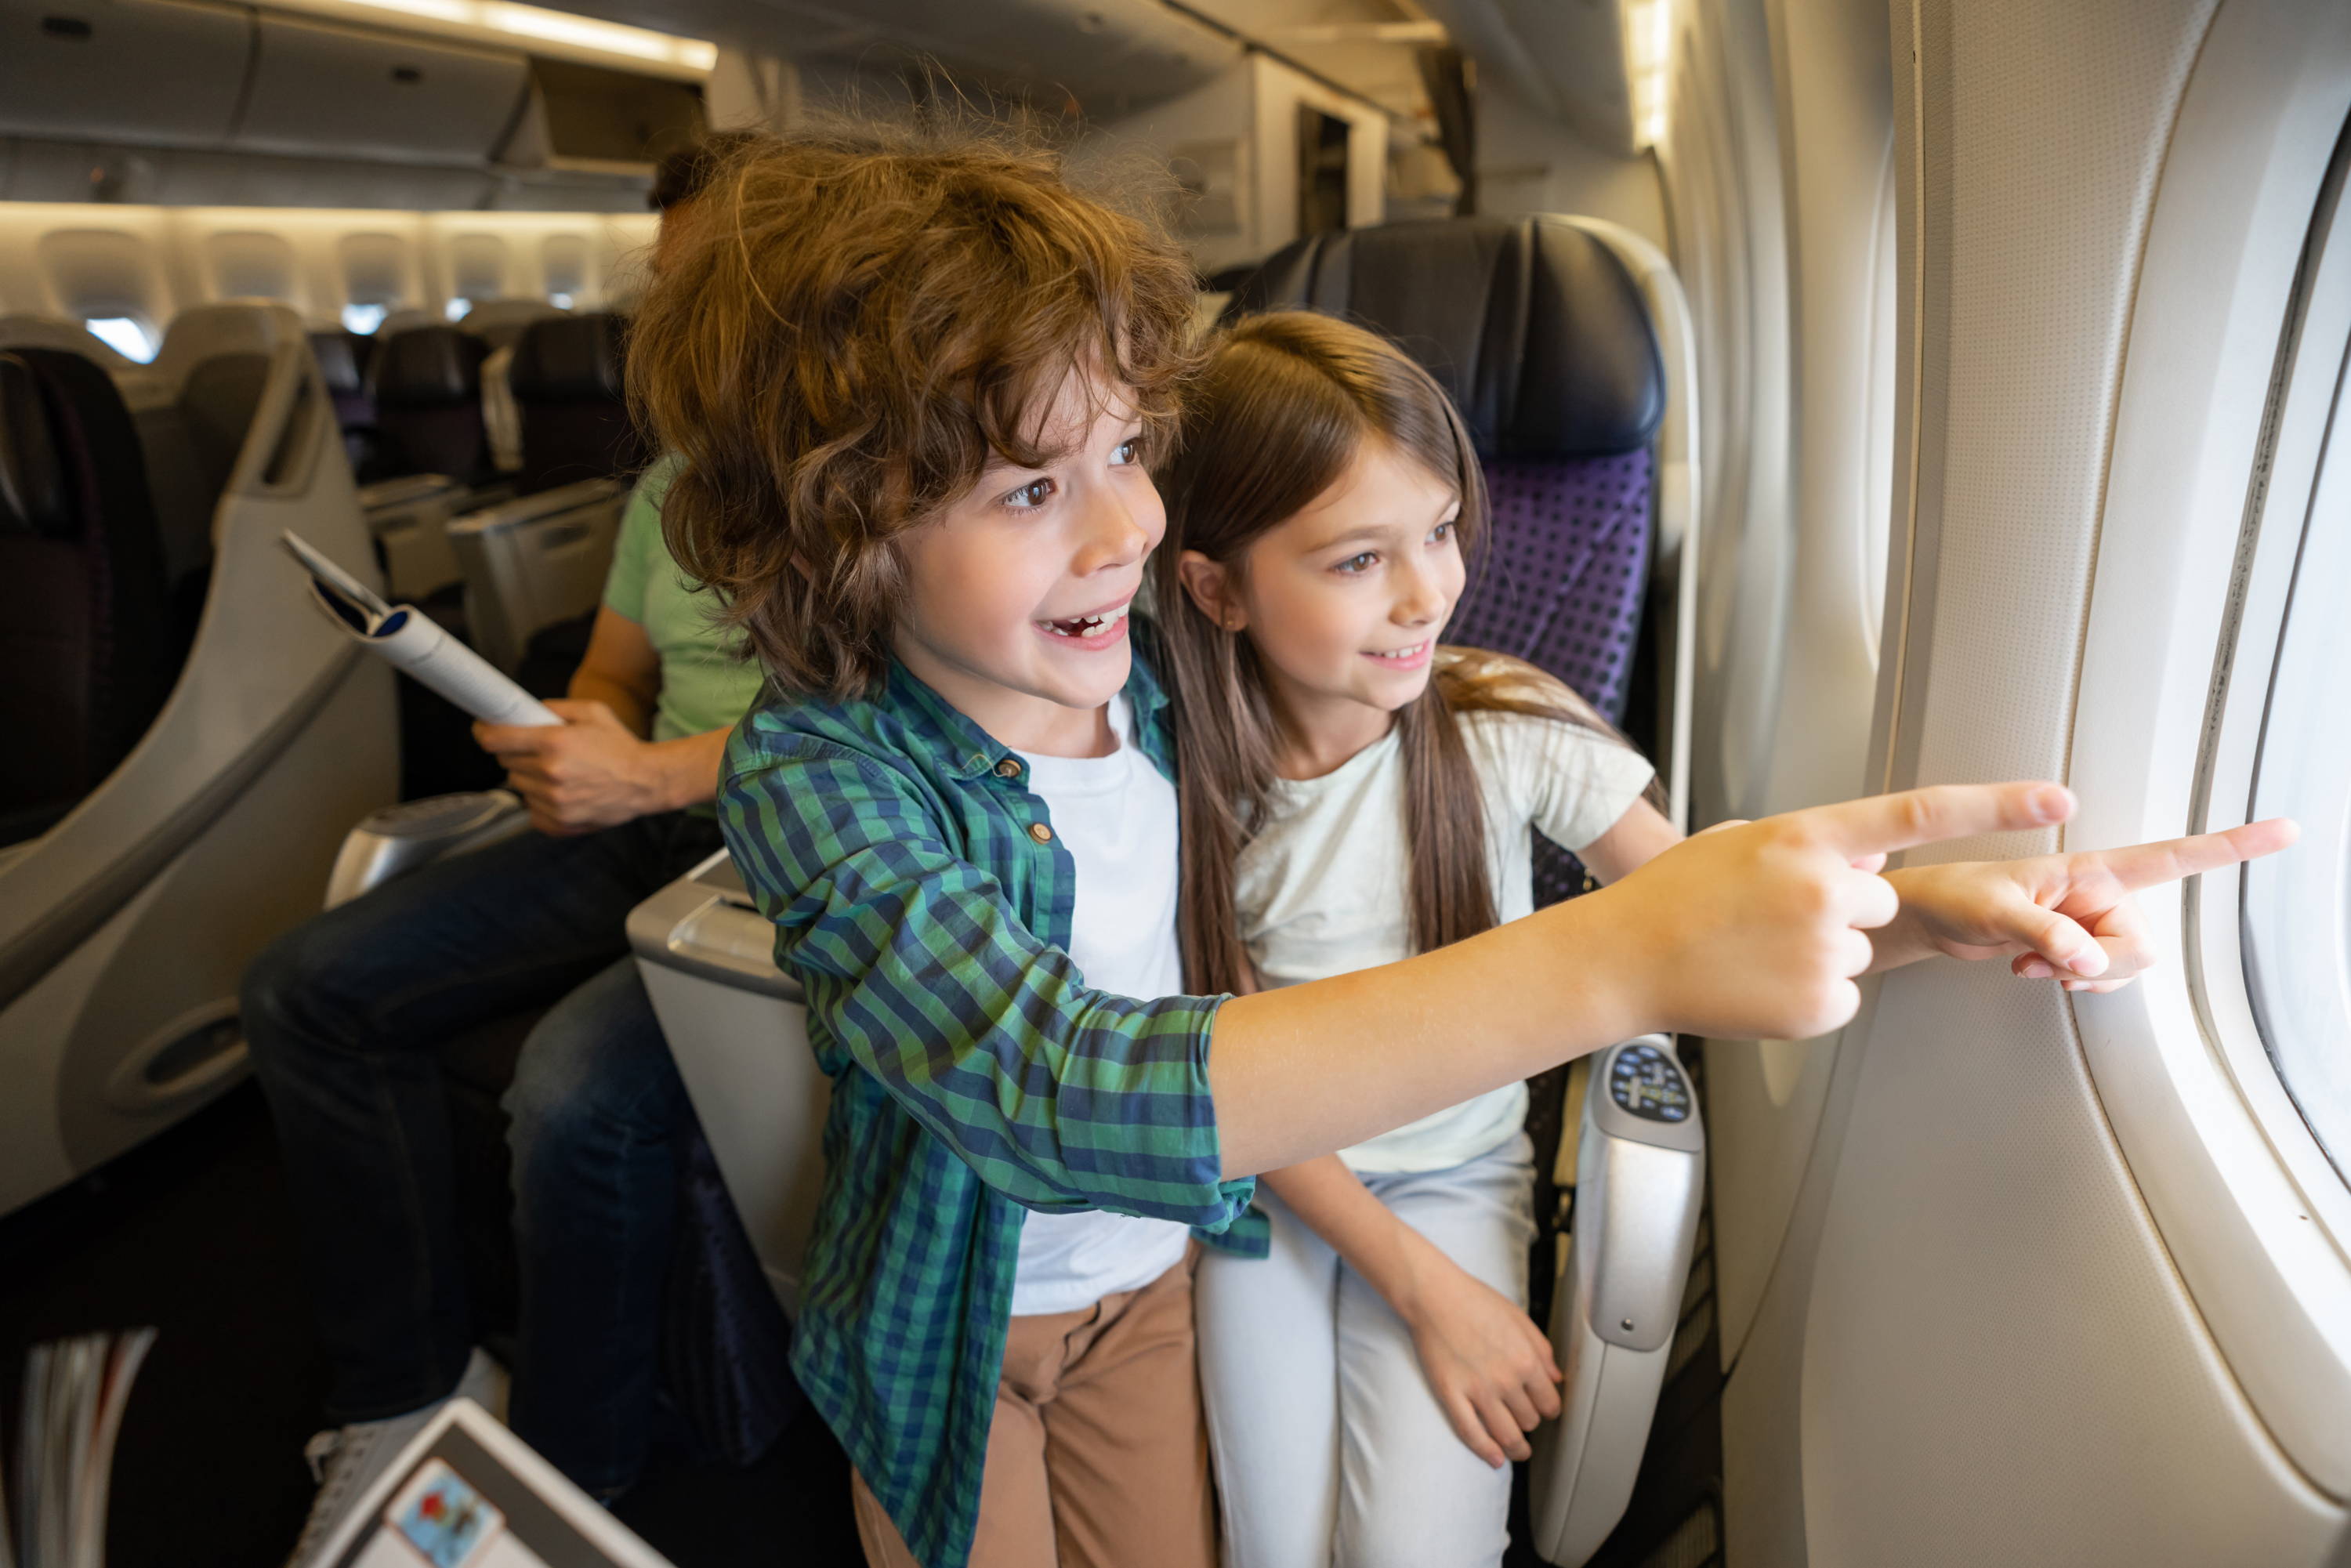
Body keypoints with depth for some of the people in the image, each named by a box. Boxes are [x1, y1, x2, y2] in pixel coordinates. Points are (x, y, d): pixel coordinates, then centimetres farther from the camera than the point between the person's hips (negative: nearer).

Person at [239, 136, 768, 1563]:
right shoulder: (671, 483, 17)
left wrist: (648, 774, -21)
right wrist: (570, 744, -1)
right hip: (644, 838, 9)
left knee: (578, 1087, -32)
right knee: (309, 986, 0)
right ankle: (415, 1387, 9)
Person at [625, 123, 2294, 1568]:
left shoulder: (1155, 667, -19)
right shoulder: (814, 779, -31)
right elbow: (1062, 1095, -48)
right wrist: (1621, 959, -55)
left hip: (1156, 1260, 3)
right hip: (952, 1310, -2)